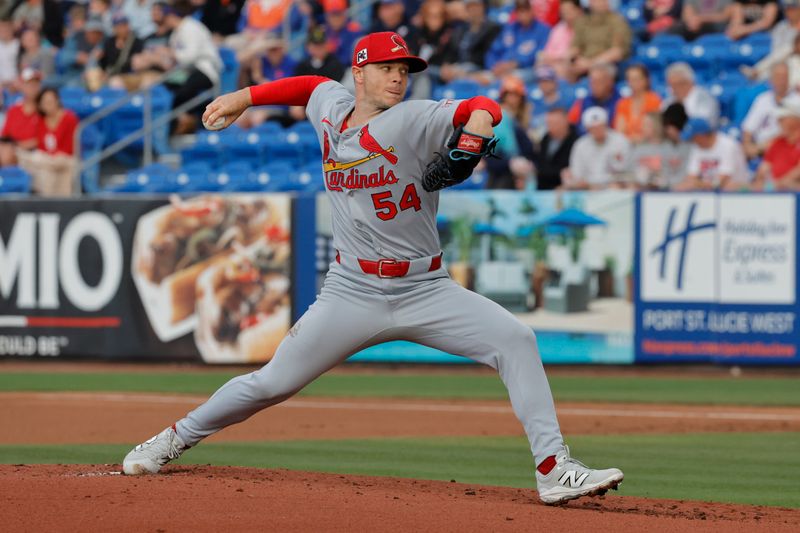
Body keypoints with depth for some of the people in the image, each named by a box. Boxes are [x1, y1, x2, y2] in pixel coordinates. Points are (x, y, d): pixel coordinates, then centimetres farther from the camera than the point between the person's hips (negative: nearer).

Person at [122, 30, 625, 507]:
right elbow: (313, 85, 28)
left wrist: (472, 136, -40)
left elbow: (485, 108, -20)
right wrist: (244, 97, 26)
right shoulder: (332, 108, 5)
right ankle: (176, 438, 24)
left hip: (426, 291, -2)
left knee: (515, 339, -21)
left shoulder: (411, 121, -8)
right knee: (272, 383, 1)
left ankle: (554, 470, -20)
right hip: (352, 295, 2)